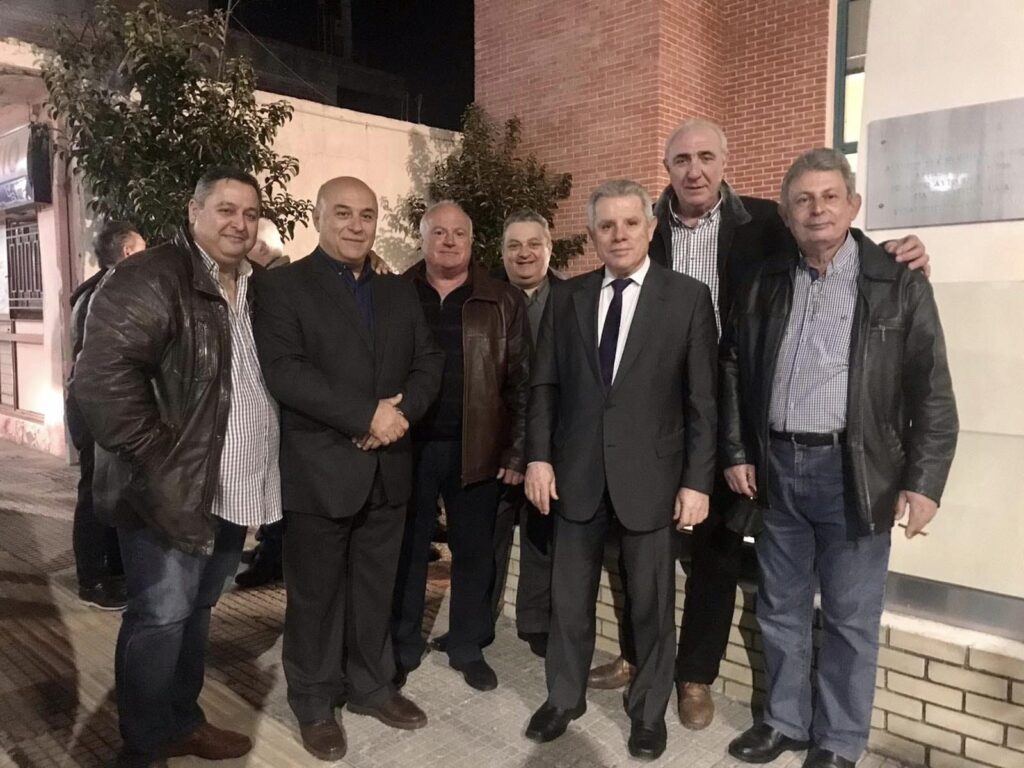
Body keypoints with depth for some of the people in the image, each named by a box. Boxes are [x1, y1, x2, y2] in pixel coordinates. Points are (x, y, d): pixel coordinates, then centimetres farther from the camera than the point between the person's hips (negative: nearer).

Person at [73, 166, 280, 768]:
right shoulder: (150, 279, -13)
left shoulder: (258, 288, 12)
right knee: (161, 617, 2)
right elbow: (101, 376, -23)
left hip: (232, 489, 8)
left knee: (196, 611, 20)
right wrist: (156, 458, -21)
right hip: (173, 490, -7)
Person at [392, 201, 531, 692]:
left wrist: (516, 451, -5)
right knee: (407, 549, 10)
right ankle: (403, 648, 27)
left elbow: (520, 382, 0)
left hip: (475, 449, 0)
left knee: (474, 551, 10)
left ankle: (468, 648, 27)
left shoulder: (503, 302, 2)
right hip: (408, 444, 0)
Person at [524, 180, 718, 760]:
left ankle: (649, 710, 33)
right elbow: (545, 386, 7)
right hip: (577, 473, 3)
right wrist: (539, 456, -2)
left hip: (651, 475, -2)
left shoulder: (688, 297, -3)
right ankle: (565, 697, 36)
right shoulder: (567, 299, 5)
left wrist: (698, 481, -8)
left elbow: (703, 398, -5)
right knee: (570, 596, 15)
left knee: (652, 602, 12)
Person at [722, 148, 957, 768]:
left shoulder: (899, 283, -4)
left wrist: (924, 481, -11)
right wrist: (736, 452, 7)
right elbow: (734, 370, 12)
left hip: (853, 471, -3)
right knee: (781, 608, 15)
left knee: (851, 618, 8)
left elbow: (933, 392, -5)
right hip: (777, 466, 4)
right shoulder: (764, 285, 7)